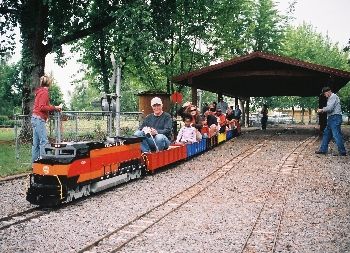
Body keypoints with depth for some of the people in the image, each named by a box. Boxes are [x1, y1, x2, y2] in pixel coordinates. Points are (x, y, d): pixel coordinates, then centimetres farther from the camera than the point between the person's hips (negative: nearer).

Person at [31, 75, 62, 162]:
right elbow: (42, 107, -17)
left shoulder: (40, 92, 18)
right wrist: (54, 107, -14)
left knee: (36, 143, 9)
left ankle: (35, 161, 12)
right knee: (44, 141, -11)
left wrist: (55, 107, 12)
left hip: (35, 118, 10)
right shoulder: (44, 92, -9)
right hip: (39, 118, -10)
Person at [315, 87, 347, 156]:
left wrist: (322, 110, -4)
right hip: (332, 119, 11)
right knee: (326, 133, 12)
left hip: (335, 118, -11)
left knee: (336, 135, -10)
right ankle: (323, 149, 17)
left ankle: (342, 152, -5)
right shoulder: (330, 98, 23)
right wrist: (323, 110, 5)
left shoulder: (333, 96, -9)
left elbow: (330, 108, -19)